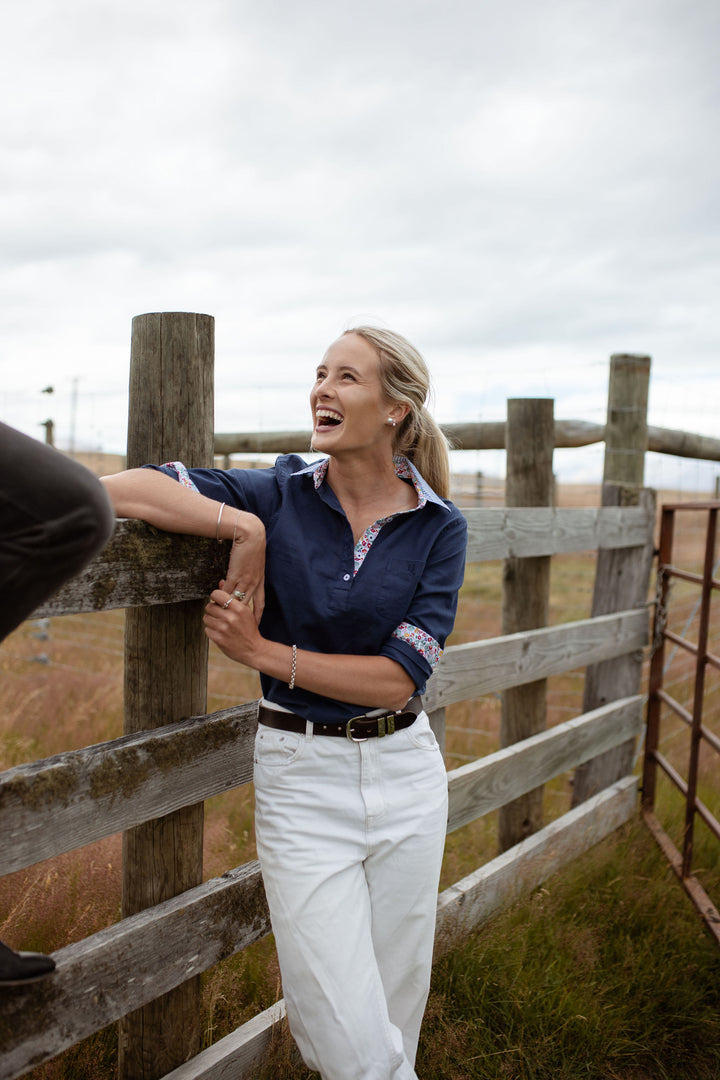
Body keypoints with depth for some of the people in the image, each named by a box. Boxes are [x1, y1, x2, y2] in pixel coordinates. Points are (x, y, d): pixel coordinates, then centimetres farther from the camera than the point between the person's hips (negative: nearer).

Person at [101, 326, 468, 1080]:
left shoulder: (439, 527, -4)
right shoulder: (281, 496, -5)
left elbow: (400, 675, -12)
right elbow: (123, 490, -14)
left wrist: (260, 651, -14)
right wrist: (243, 525, -25)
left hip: (403, 771, 2)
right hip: (300, 778, -1)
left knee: (395, 1013, 16)